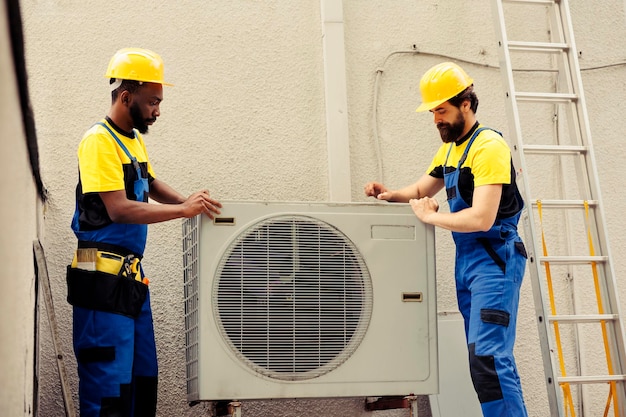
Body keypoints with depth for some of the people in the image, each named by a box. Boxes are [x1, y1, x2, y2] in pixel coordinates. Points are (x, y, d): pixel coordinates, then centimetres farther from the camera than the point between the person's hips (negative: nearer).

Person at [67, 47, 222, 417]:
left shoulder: (135, 139, 15)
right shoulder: (100, 141, -13)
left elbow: (152, 185, 30)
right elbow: (119, 209, -21)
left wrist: (190, 201, 12)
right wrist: (182, 210, -19)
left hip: (132, 274, 10)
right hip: (103, 274, -9)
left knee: (143, 376, 13)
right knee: (108, 384, -7)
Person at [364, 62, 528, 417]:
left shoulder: (488, 146, -14)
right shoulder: (450, 148, 15)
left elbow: (481, 218, -22)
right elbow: (421, 189, 26)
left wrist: (431, 217, -11)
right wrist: (391, 195, 5)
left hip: (495, 259, -9)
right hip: (466, 259, 9)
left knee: (488, 356, -17)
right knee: (487, 355, 9)